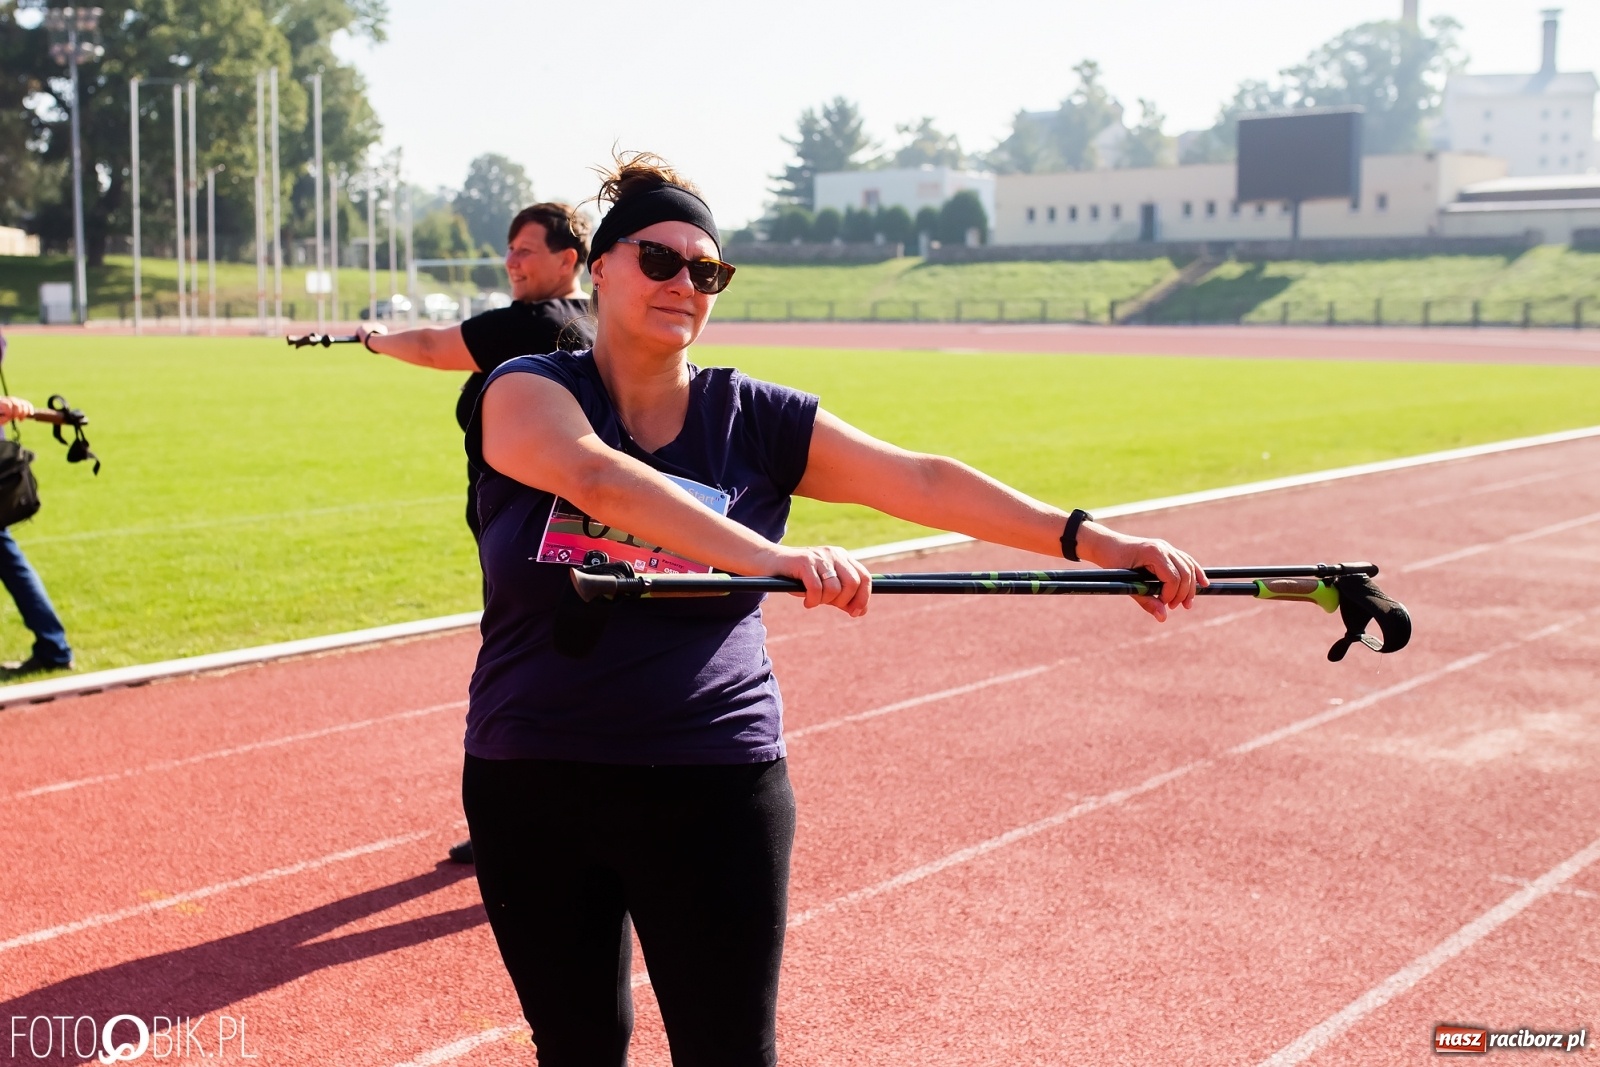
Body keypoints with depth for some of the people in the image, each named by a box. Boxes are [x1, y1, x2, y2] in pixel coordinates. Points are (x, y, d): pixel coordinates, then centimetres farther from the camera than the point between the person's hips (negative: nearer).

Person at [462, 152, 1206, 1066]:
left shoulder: (753, 419, 1)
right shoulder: (528, 390, -5)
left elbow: (921, 482, -8)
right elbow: (595, 475, -27)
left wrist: (1090, 538, -19)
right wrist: (765, 556, -41)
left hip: (714, 785, 0)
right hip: (532, 784, 0)